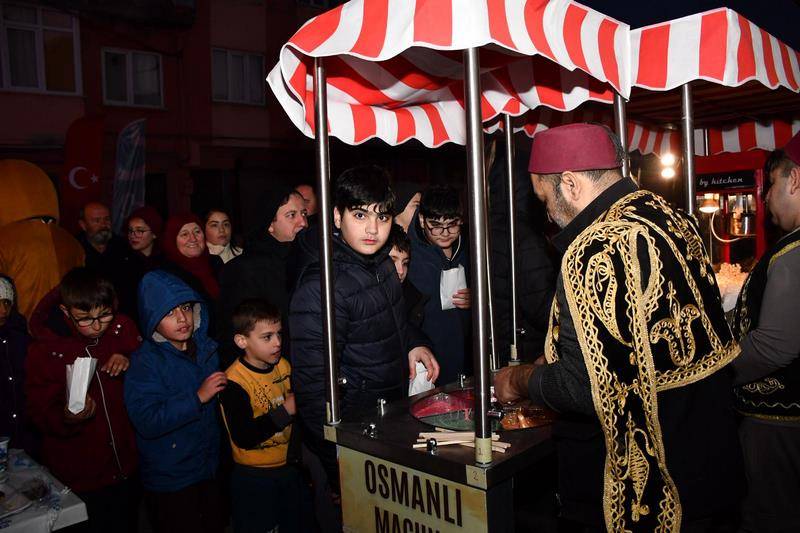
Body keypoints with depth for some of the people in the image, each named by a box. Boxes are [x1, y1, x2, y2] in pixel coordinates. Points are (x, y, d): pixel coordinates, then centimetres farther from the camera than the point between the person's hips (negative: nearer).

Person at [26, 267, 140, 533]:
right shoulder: (43, 351, -15)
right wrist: (68, 418, -33)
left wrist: (131, 362, -17)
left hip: (126, 462, 3)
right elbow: (41, 415, -11)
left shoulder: (123, 329, -8)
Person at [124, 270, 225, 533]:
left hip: (211, 472, 6)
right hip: (170, 483, -6)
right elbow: (147, 422, -27)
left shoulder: (206, 348, 1)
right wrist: (197, 398, -28)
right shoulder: (146, 362, -17)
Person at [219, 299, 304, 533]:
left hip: (289, 467, 6)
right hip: (254, 477, -6)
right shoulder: (234, 382, -21)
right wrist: (285, 411, -27)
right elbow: (244, 438, -27)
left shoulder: (283, 365, -1)